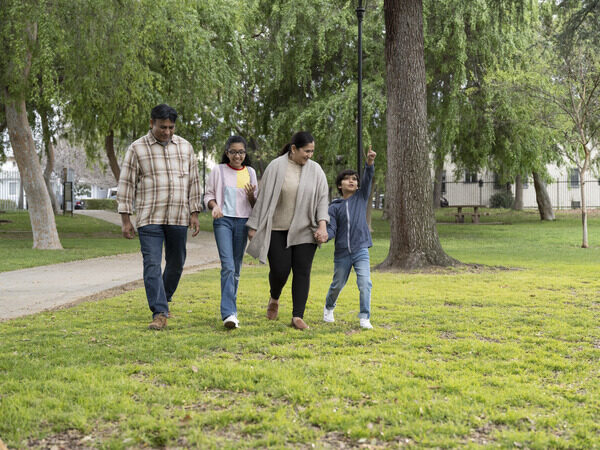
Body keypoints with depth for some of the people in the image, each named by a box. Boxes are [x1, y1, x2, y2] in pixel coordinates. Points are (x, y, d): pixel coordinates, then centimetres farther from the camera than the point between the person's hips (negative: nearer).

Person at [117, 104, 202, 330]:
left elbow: (193, 182, 12)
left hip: (178, 218, 3)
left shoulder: (185, 147, 9)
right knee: (152, 265, -10)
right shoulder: (137, 148, 0)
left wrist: (195, 213, 7)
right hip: (149, 218, -3)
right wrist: (125, 219, -4)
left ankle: (163, 300, 33)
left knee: (176, 263, 11)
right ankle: (159, 313, -10)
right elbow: (126, 184, 1)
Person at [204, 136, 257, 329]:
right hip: (223, 220, -3)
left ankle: (230, 308, 22)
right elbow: (208, 195, 7)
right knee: (228, 266, -16)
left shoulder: (250, 172, 10)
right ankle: (229, 313, -23)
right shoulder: (218, 171, 3)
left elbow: (255, 205, 14)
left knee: (236, 268, 8)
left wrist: (251, 196, -9)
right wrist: (214, 206, -14)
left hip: (242, 222, 3)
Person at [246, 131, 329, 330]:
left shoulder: (315, 170, 2)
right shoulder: (276, 167, -5)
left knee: (302, 271, -3)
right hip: (277, 229, -2)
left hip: (304, 230, 2)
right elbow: (263, 196, -2)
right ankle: (274, 299, 28)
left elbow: (322, 199, 3)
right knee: (280, 270, -5)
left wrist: (322, 225, -11)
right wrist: (253, 226, -2)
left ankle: (298, 316, 0)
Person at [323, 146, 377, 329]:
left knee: (365, 284, -14)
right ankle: (329, 308, 42)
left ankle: (364, 318, -8)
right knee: (337, 285, 15)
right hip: (342, 253, 0)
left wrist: (370, 163, -26)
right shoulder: (334, 207, 3)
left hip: (361, 251, 0)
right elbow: (331, 229, -4)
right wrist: (325, 235, -27)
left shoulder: (361, 197, 6)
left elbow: (368, 179, -9)